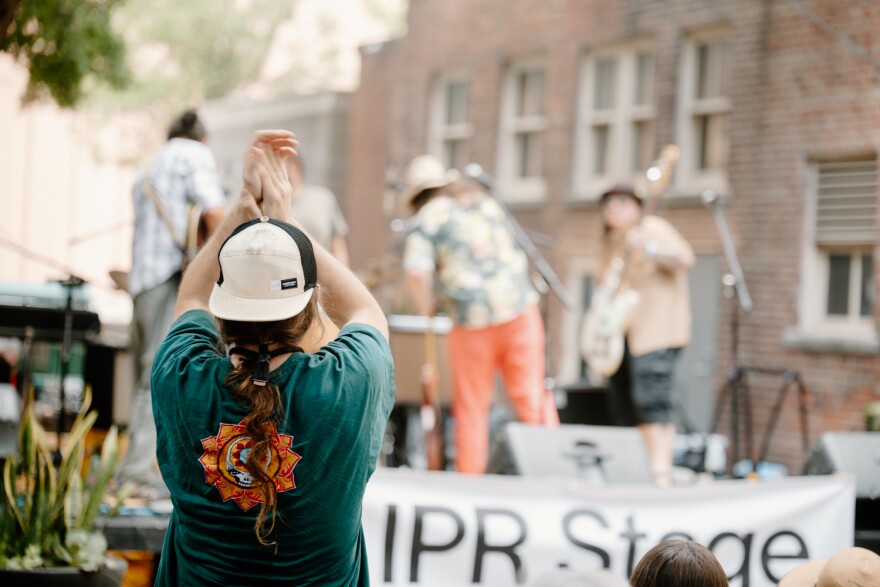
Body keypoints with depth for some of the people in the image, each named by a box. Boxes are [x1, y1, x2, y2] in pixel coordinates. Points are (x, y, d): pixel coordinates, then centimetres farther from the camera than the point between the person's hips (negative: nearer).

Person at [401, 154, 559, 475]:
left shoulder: (426, 219, 2)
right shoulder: (487, 204, 18)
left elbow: (417, 270, -14)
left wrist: (427, 307, 0)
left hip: (472, 319, -3)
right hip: (521, 307, 3)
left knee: (471, 410, 7)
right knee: (533, 399, 4)